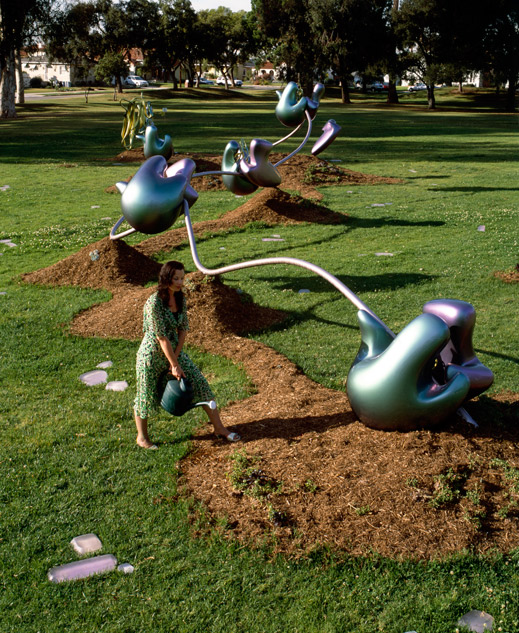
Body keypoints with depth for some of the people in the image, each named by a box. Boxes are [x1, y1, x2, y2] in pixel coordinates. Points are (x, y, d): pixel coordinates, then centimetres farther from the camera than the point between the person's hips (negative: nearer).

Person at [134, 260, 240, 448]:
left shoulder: (180, 299, -2)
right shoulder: (154, 303, -24)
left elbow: (183, 330, 1)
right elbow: (161, 337, -23)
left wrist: (175, 359, -7)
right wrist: (175, 365, -19)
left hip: (174, 350, 7)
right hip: (152, 355, -6)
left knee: (200, 384, 4)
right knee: (146, 396, 10)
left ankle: (218, 427, 15)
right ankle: (142, 437, 32)